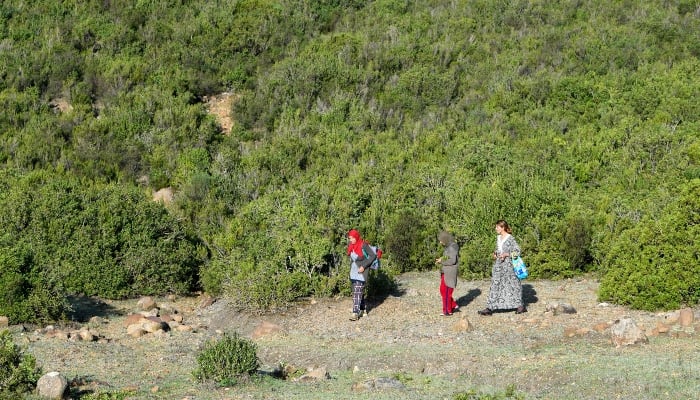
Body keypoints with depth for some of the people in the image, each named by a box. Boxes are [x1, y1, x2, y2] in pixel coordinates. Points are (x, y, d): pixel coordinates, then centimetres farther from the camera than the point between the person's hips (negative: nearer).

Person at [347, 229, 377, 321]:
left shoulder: (364, 245, -15)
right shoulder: (351, 245, 5)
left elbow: (373, 255, -14)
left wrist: (364, 266, -18)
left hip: (361, 272, -7)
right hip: (353, 271, 7)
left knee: (357, 292, -14)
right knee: (359, 291, 13)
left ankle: (356, 313, -19)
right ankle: (362, 309, 26)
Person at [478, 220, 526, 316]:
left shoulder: (510, 238, -10)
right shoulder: (498, 237, 12)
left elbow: (517, 251, -12)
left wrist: (506, 255, -19)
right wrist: (495, 254, 5)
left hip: (507, 264, -7)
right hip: (498, 265, 7)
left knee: (512, 285, 1)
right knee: (495, 285, 2)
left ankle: (520, 306, 15)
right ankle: (489, 308, 0)